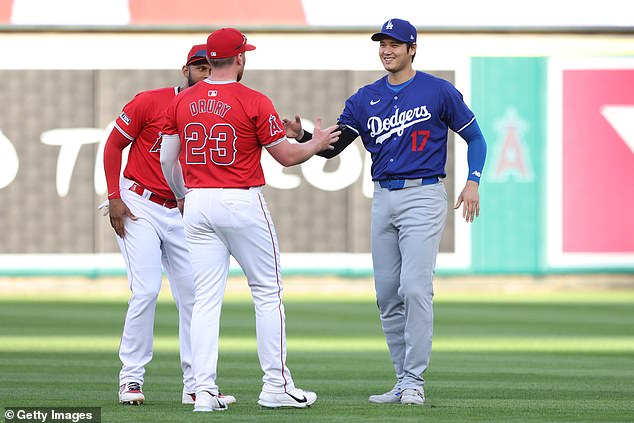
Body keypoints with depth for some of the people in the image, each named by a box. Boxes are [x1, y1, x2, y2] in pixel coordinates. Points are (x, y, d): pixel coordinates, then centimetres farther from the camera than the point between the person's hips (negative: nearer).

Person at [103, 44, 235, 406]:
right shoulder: (150, 102, -9)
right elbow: (113, 145, -4)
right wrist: (115, 198, -10)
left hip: (181, 213, 5)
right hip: (138, 208, -5)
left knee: (195, 293, 2)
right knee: (147, 289, -15)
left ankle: (196, 386, 8)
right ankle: (131, 379, -5)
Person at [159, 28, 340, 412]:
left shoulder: (183, 102, 4)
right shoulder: (255, 102, -10)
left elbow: (167, 160, 8)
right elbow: (287, 156, -6)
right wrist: (318, 143, 13)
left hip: (198, 205, 4)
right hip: (243, 204, -4)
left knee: (206, 298, 5)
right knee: (268, 293, 6)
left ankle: (205, 390, -2)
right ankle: (276, 385, 6)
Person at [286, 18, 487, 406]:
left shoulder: (438, 91, 0)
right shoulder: (365, 99, 10)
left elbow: (475, 137, 8)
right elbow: (332, 146, 4)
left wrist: (473, 182, -5)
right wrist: (303, 136, -16)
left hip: (423, 196, -6)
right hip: (383, 199, 6)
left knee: (415, 287, -16)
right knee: (387, 294, 6)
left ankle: (415, 381, -13)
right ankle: (404, 383, 13)